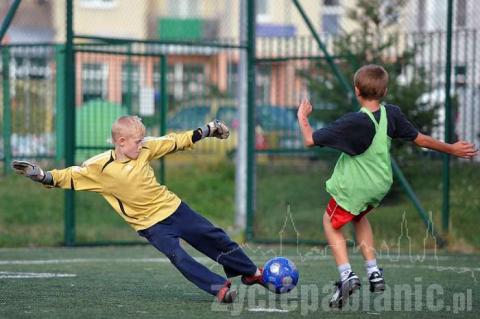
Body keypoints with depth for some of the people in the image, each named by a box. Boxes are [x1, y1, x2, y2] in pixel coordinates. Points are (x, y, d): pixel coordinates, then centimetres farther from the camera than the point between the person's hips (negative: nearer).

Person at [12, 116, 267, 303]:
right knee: (179, 257, -22)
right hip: (152, 225, -4)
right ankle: (219, 288, -16)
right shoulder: (100, 167, -18)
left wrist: (206, 131, 5)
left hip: (174, 208, 4)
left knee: (214, 238, 9)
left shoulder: (144, 149, -8)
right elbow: (68, 177, -17)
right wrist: (40, 175, -32)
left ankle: (250, 272, 26)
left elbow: (174, 142, 3)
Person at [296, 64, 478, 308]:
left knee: (331, 223, 14)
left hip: (352, 187, -6)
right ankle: (373, 272, 22)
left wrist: (302, 118, -4)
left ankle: (346, 274, -6)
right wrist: (452, 149, 13)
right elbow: (419, 139, 0)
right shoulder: (391, 114, -10)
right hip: (381, 185, 6)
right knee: (359, 218, 32)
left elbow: (311, 140, -23)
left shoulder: (353, 122, -25)